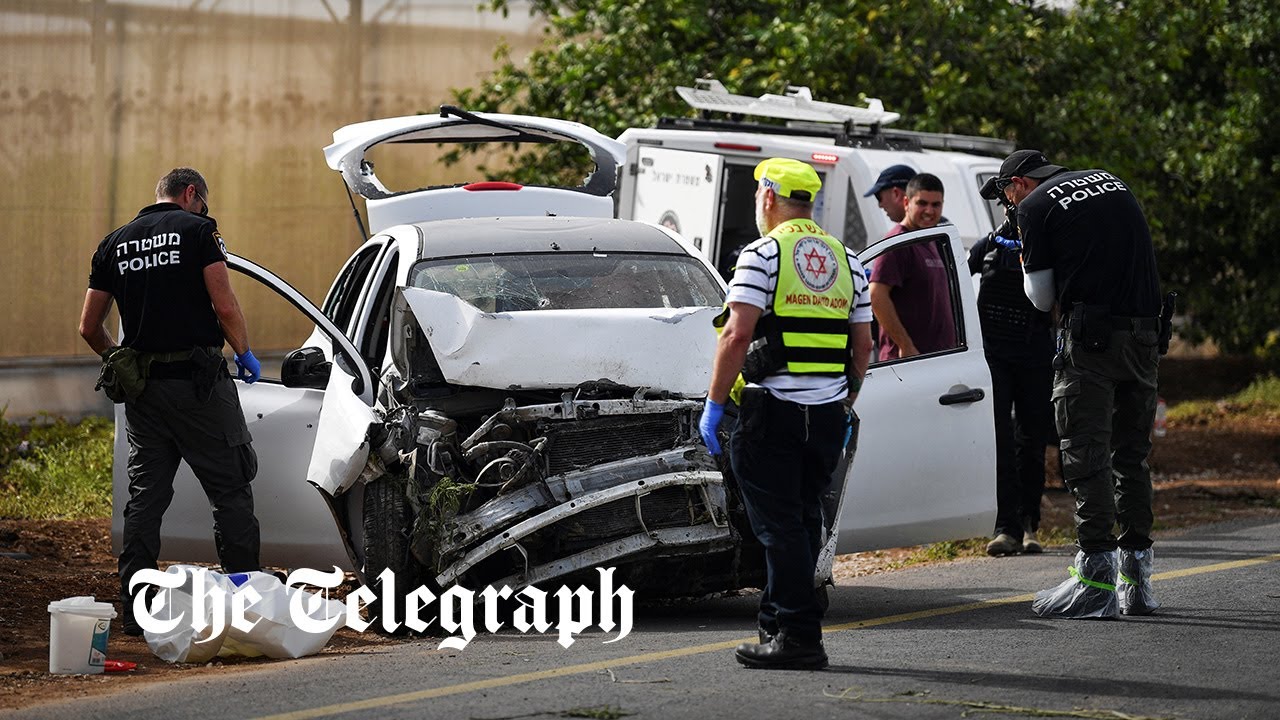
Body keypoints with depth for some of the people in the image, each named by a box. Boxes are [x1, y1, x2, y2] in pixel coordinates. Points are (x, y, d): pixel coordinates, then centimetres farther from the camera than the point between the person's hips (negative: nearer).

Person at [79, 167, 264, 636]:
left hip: (142, 387, 5)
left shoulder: (116, 243, 13)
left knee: (145, 497, 9)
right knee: (230, 490, 2)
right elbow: (225, 306, -11)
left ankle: (136, 612, 7)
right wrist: (244, 353, 4)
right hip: (198, 381, -5)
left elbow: (90, 326, 13)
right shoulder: (197, 230, -3)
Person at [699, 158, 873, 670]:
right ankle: (777, 622, 20)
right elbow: (863, 344, 14)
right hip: (828, 412, 6)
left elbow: (737, 336, -15)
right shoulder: (846, 260, 13)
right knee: (803, 521, 14)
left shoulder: (763, 254, -7)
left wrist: (714, 404, -10)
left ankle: (798, 637, -9)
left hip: (773, 410, -6)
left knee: (779, 525, -4)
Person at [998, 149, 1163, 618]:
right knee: (1132, 455, 13)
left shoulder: (1035, 207, -1)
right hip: (1145, 334, 6)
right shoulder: (1112, 182, 18)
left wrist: (1027, 264, 21)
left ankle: (1096, 582, -10)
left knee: (1086, 455, -4)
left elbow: (1042, 297, 1)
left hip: (1091, 337, -6)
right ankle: (1136, 582, 13)